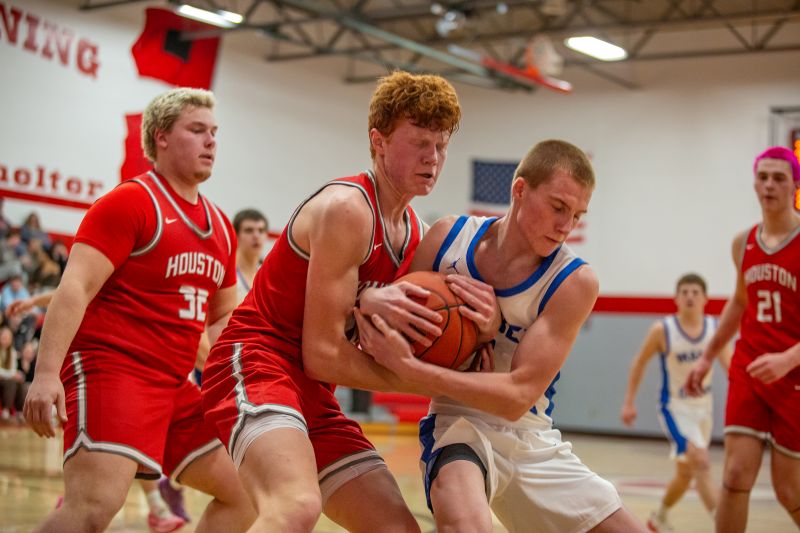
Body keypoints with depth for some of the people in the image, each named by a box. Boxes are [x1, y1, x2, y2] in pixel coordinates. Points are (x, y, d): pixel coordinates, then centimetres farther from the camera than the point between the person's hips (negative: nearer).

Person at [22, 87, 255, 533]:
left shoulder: (221, 228, 16)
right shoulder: (130, 201, -6)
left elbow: (223, 317, 26)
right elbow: (74, 288, -14)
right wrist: (46, 373, -25)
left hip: (173, 384, 9)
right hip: (110, 368, -8)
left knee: (244, 492, 9)